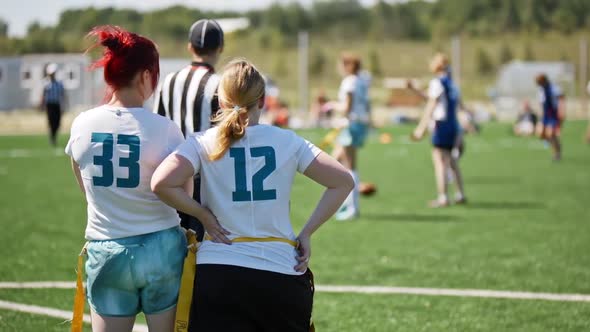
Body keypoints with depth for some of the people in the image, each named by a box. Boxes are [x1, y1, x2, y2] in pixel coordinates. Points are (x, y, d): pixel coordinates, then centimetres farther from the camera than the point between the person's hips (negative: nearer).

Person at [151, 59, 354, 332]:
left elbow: (161, 184, -15)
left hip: (218, 273, -1)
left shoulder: (203, 143, -1)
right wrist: (306, 233, 5)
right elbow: (343, 182, 3)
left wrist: (203, 215, -2)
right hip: (282, 273, 1)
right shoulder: (287, 141, 4)